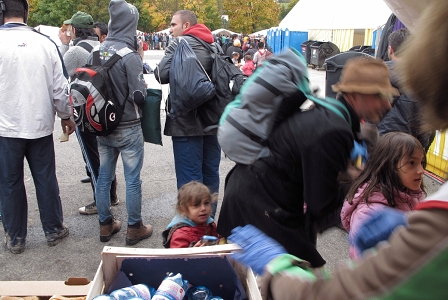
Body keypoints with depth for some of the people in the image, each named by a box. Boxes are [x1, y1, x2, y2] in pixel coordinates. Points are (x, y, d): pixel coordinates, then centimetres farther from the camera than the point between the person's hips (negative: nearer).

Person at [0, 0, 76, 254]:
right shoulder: (45, 43, -3)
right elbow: (59, 87, 0)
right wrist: (66, 116, 13)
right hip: (40, 125, 2)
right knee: (46, 179, 13)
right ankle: (54, 230, 25)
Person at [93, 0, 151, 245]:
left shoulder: (97, 52, -1)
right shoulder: (130, 56, -18)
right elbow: (139, 96, -18)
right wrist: (142, 86, 2)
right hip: (128, 128, -6)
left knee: (104, 177, 15)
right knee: (132, 180, 7)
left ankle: (105, 225, 28)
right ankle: (134, 229, 18)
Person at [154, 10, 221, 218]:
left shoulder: (179, 43, -5)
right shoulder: (213, 45, 15)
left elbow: (162, 75, -14)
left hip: (187, 120, -7)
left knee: (190, 176, -1)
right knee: (211, 172, 13)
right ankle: (209, 220, 24)